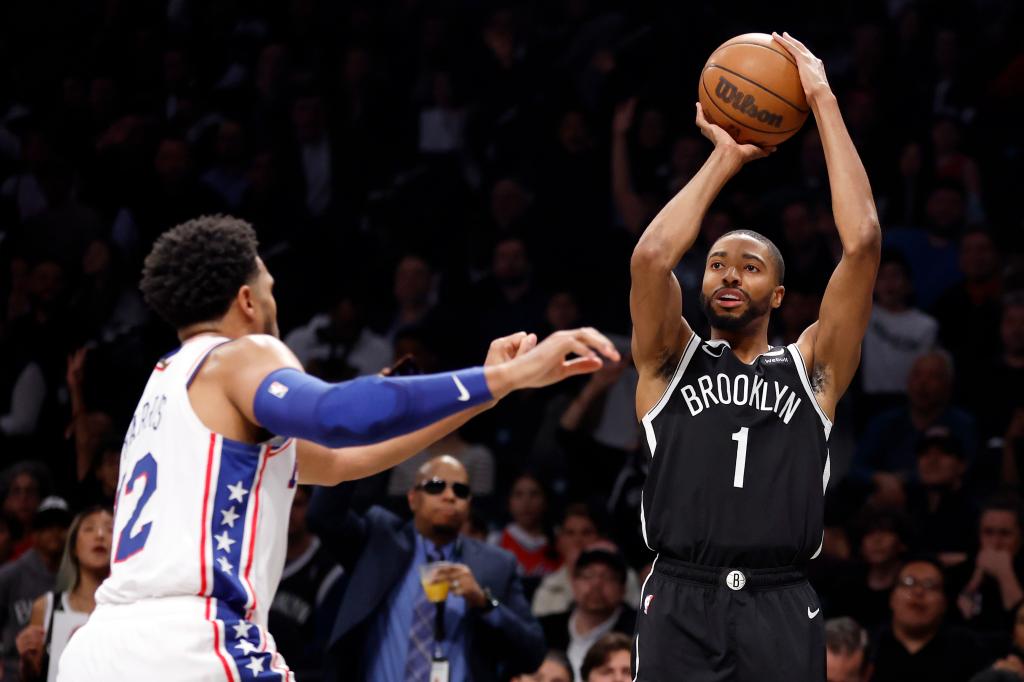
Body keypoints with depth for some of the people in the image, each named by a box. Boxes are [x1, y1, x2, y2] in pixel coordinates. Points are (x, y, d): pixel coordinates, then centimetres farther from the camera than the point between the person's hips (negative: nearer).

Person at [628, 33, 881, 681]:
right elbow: (651, 256, -4)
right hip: (680, 608, 0)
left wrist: (823, 100, 5)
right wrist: (725, 159, 6)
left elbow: (863, 241, 3)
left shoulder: (811, 369, 13)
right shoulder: (673, 363, 14)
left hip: (782, 611, 0)